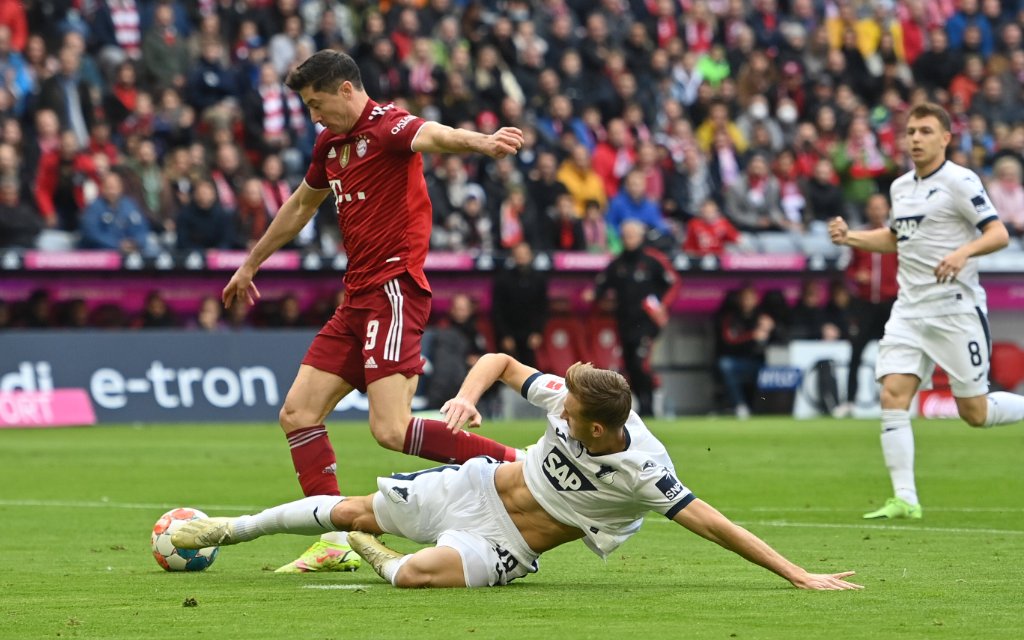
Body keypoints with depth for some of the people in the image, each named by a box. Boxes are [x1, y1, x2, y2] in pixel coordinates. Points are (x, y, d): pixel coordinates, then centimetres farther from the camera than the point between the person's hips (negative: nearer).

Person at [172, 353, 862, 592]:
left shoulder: (642, 471, -31)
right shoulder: (568, 397, -16)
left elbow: (711, 522, -32)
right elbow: (500, 361, -1)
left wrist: (798, 574, -37)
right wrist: (466, 395, -23)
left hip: (506, 547, -4)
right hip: (478, 486, 4)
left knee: (417, 573, -32)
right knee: (353, 510, 9)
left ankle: (378, 559, 6)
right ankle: (234, 528, 32)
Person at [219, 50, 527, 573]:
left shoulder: (386, 125, -12)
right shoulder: (330, 143, 16)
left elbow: (434, 136, -36)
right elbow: (301, 205, 34)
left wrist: (479, 141, -59)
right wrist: (250, 265, 43)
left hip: (393, 289, -9)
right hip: (357, 296, 9)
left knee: (391, 429, -21)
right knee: (298, 414, 6)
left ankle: (518, 466, -15)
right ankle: (335, 542, 9)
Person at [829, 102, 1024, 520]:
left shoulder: (960, 182, -8)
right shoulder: (900, 188, 14)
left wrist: (964, 252, -31)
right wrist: (850, 237, 14)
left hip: (956, 309, -6)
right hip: (909, 309, 6)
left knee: (974, 413, -4)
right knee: (892, 395, -10)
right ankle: (905, 500, -9)